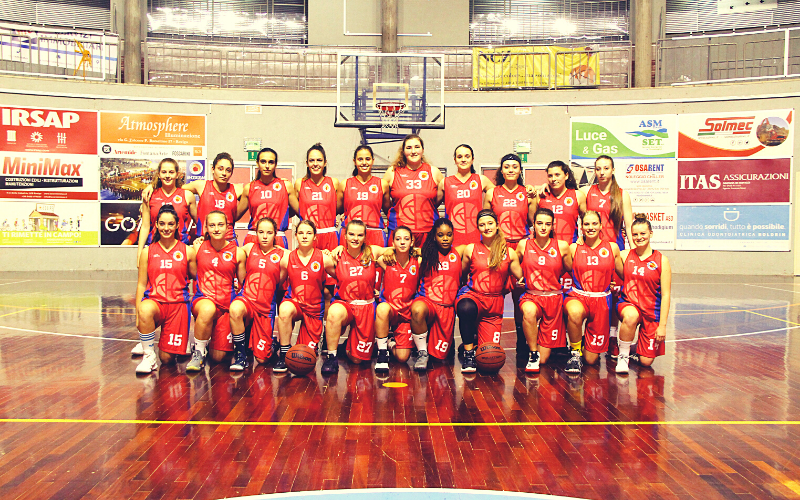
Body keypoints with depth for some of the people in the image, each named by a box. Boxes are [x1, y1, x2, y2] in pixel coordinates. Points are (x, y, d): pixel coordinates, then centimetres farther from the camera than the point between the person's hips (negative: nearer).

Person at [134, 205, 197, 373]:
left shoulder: (188, 251, 4)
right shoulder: (148, 251, 6)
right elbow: (141, 285, 6)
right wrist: (138, 312, -4)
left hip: (178, 304, -1)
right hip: (154, 301, 1)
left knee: (167, 357, -7)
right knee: (145, 311, -38)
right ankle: (149, 356, -15)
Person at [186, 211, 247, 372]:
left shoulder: (238, 252, 2)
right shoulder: (199, 247, 5)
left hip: (226, 304, 1)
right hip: (202, 299, -1)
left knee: (218, 356, -6)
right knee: (208, 309, -41)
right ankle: (198, 352, -16)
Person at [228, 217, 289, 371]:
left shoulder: (283, 254, 2)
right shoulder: (249, 248, 6)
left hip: (266, 307, 0)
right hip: (246, 299, 0)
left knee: (262, 358, -2)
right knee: (235, 309, -39)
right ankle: (240, 354, -18)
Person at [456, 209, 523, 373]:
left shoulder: (509, 253, 9)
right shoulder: (471, 249, 7)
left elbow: (520, 280, 12)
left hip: (495, 301, 1)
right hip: (472, 295, -1)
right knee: (466, 308, -42)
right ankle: (469, 352, -20)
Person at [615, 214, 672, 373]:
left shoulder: (661, 260, -3)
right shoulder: (624, 256, 2)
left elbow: (665, 295, -4)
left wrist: (662, 325, -8)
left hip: (652, 310, 0)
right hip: (628, 304, 0)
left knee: (646, 362, -4)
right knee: (631, 316, -39)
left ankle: (637, 349, 33)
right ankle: (623, 355, -15)